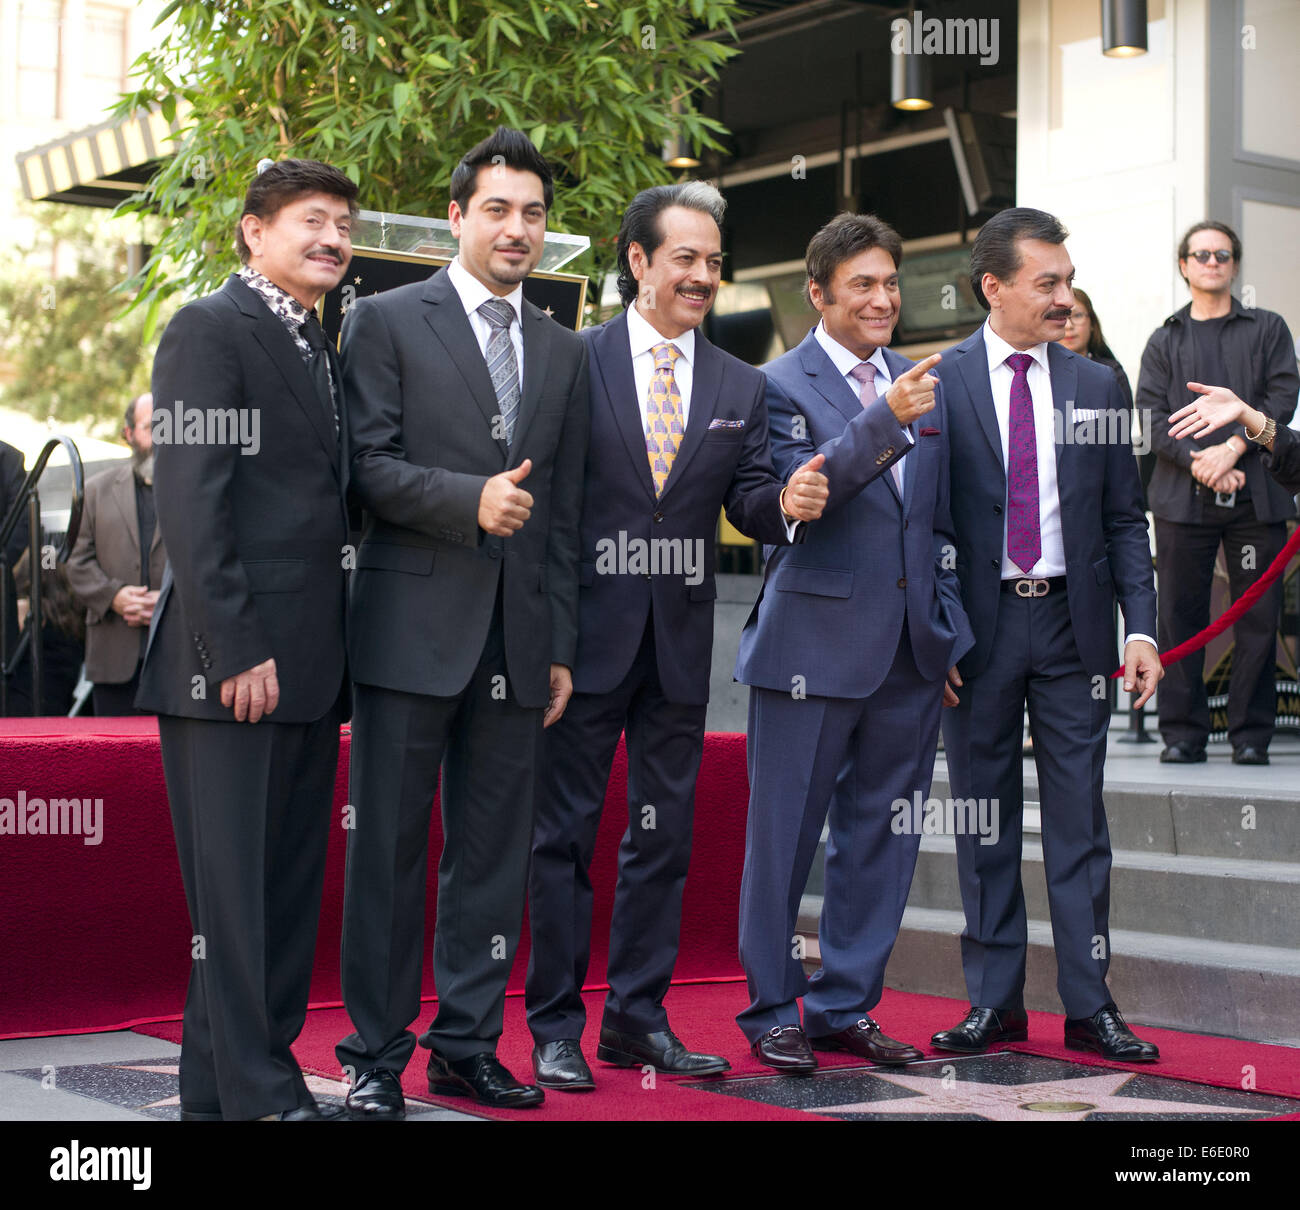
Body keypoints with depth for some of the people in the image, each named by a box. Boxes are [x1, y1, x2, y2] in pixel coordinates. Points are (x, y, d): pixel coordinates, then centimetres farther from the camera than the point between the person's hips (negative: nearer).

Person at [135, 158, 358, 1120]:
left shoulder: (324, 353, 21)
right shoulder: (210, 329, -4)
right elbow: (190, 500, -13)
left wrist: (335, 656, 12)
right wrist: (234, 648, -19)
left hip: (307, 668, 8)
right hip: (230, 665, -8)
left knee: (291, 886, 9)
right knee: (234, 886, -4)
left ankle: (227, 1084, 17)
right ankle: (251, 1093, 2)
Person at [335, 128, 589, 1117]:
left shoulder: (563, 351, 16)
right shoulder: (386, 322, 3)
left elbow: (565, 514, 15)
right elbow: (368, 466, -5)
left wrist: (562, 648, 11)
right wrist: (470, 498, -18)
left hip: (519, 638, 4)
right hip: (414, 624, -4)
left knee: (496, 851, 7)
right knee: (389, 846, 0)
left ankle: (468, 1046, 17)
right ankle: (377, 1054, 9)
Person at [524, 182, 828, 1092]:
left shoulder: (741, 387, 9)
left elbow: (748, 503, 6)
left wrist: (786, 503, -17)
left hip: (680, 641, 4)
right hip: (587, 634, -4)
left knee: (664, 836, 10)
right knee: (564, 832, 3)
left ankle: (638, 1018, 22)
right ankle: (556, 1026, 12)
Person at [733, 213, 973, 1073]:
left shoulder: (924, 386, 14)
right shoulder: (783, 386, -4)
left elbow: (940, 521, 18)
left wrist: (947, 634, 13)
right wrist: (884, 419, -30)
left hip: (909, 651, 6)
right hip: (816, 645, -5)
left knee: (881, 839, 11)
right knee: (785, 836, 3)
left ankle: (846, 1006, 22)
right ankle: (771, 1011, 15)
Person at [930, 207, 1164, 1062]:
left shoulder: (1097, 387, 7)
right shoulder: (938, 385, -1)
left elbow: (1125, 519, 8)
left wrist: (1140, 628, -2)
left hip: (1074, 621, 2)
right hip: (979, 626, -2)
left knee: (1080, 822, 4)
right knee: (984, 822, 7)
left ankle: (1090, 1005, 12)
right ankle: (994, 1001, 16)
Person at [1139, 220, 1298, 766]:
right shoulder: (1164, 341, 15)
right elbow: (1152, 414, 4)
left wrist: (1234, 446, -12)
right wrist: (1198, 462, -12)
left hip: (1256, 495, 0)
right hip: (1183, 496, 1)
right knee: (1180, 617, 0)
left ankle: (1251, 734, 6)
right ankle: (1182, 733, 6)